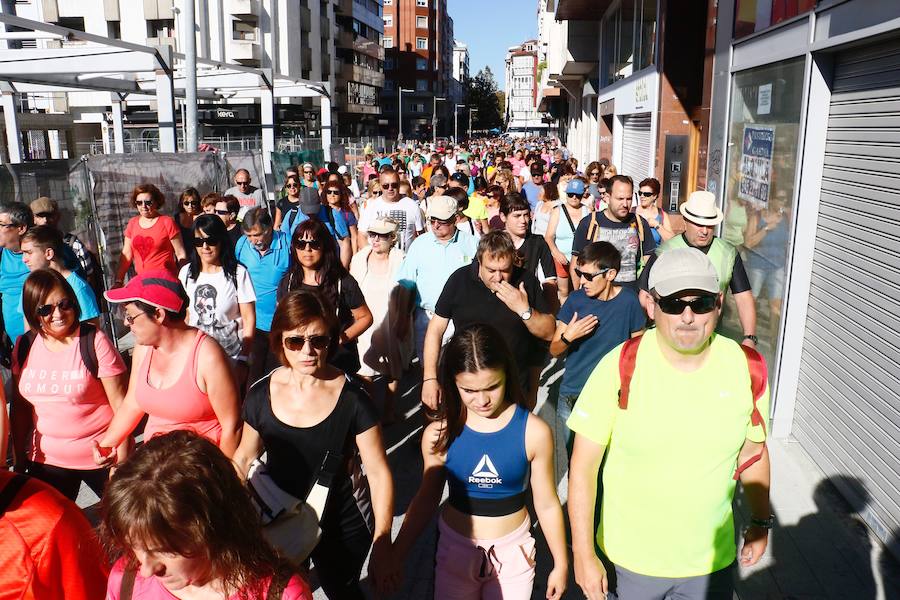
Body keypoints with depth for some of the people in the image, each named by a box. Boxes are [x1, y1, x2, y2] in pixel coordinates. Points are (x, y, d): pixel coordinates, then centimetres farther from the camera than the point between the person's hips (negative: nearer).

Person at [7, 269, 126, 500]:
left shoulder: (94, 342, -14)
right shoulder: (24, 347, 0)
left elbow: (120, 404, -14)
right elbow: (20, 407, 9)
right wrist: (19, 459, 10)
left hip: (100, 458, -4)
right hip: (46, 461, 4)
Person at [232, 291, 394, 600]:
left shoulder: (353, 399, -20)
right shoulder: (260, 395, -11)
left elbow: (379, 474, -15)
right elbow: (244, 459, 4)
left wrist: (382, 545, -15)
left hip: (342, 528, -2)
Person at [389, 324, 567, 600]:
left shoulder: (534, 431, -17)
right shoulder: (439, 433, -14)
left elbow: (547, 504, -6)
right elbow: (426, 499, -2)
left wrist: (561, 564, 2)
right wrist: (394, 556, -2)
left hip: (513, 552, -1)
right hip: (455, 548, 1)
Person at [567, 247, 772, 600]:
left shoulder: (747, 368, -10)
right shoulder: (620, 368, -20)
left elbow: (753, 452, 6)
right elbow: (583, 467, -15)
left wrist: (761, 522, 14)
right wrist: (583, 555, -13)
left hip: (712, 558, 2)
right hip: (628, 557, -2)